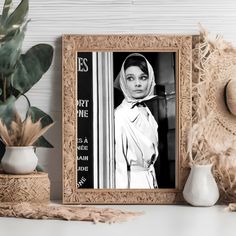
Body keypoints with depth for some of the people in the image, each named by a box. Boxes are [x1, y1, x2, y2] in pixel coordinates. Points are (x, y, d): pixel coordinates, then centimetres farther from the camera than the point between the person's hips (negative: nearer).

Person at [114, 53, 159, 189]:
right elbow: (119, 164, -19)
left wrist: (154, 182, 13)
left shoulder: (146, 112, 5)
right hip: (132, 182, -7)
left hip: (150, 181, 7)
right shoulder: (119, 116, -18)